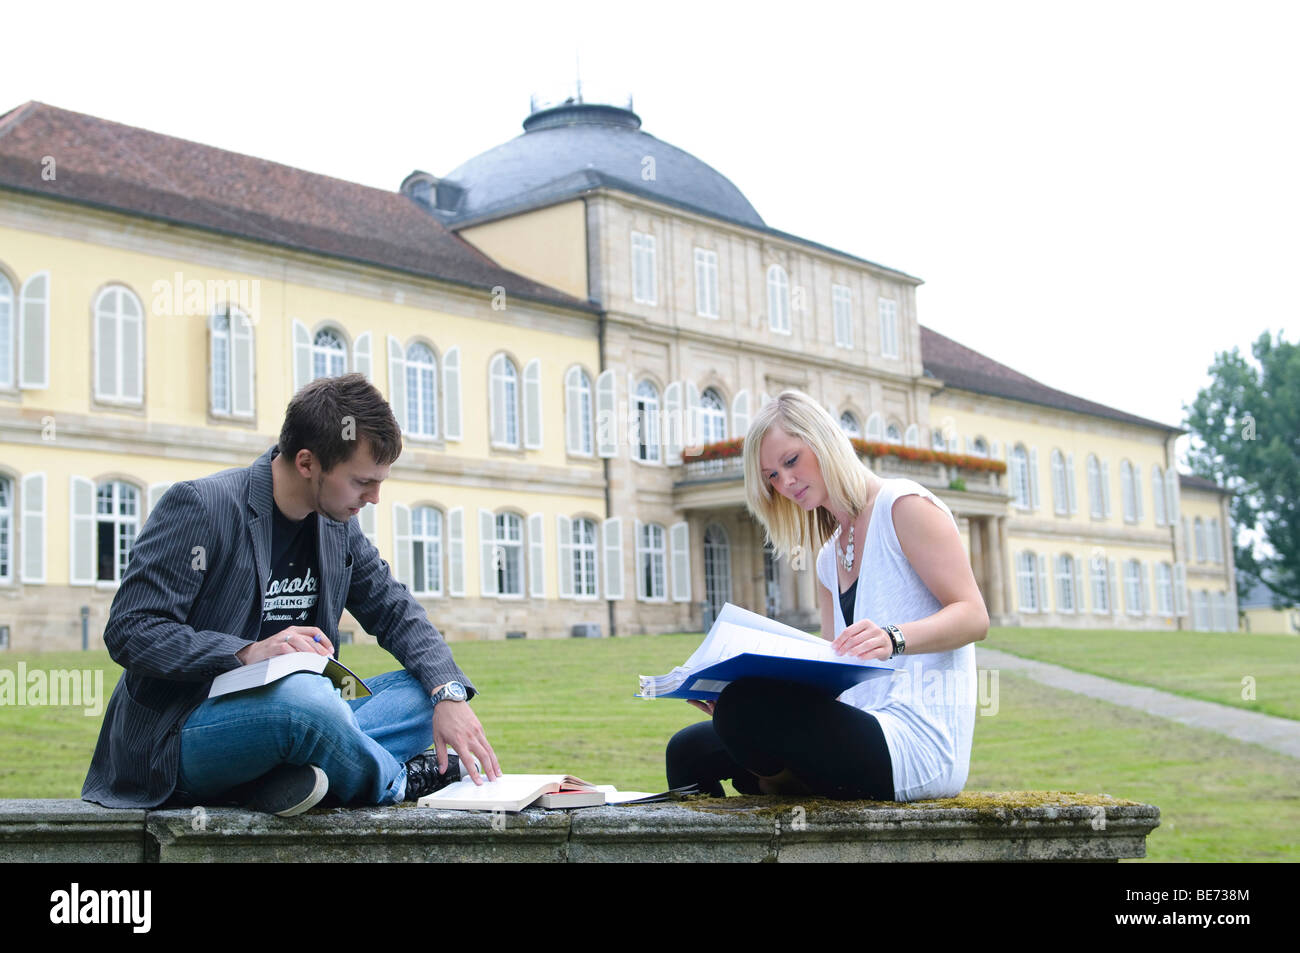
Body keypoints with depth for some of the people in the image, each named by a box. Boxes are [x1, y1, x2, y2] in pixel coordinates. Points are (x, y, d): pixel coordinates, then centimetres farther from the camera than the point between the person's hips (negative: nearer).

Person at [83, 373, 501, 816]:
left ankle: (296, 773, -25)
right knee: (302, 693, -38)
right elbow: (128, 631, -17)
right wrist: (247, 653, -30)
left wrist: (449, 694, -6)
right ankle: (396, 781, -9)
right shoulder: (200, 506, -13)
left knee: (426, 692, -4)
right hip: (176, 740, -8)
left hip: (288, 719, 8)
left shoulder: (337, 523, 9)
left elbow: (397, 612, 13)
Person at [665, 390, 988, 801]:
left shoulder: (903, 504, -2)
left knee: (746, 710, -27)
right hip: (864, 734, 8)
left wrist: (893, 638, -31)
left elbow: (973, 617, -11)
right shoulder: (828, 560, 21)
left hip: (919, 742, -8)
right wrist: (731, 695, 2)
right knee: (690, 749, 2)